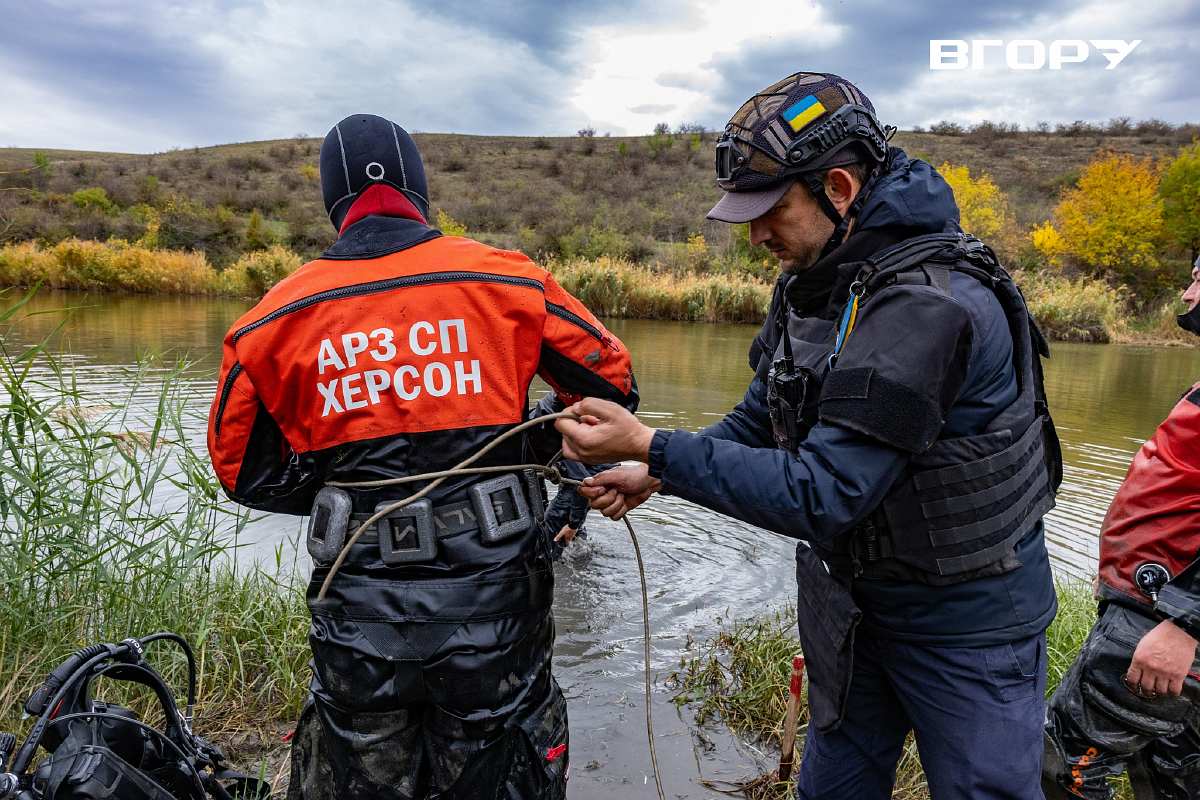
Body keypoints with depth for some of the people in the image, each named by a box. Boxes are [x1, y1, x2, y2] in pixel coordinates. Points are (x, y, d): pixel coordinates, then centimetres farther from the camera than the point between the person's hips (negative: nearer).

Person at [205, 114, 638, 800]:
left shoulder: (277, 317, 0)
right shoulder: (506, 280, -4)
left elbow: (244, 471, 8)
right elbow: (611, 382, 4)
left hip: (361, 608, 1)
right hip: (493, 596, 0)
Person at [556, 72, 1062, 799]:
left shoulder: (929, 305, -30)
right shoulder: (811, 282, -2)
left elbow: (822, 496, -32)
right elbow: (760, 420, 8)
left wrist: (653, 448, -31)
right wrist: (657, 474, -5)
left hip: (968, 622, -7)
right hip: (854, 603, 8)